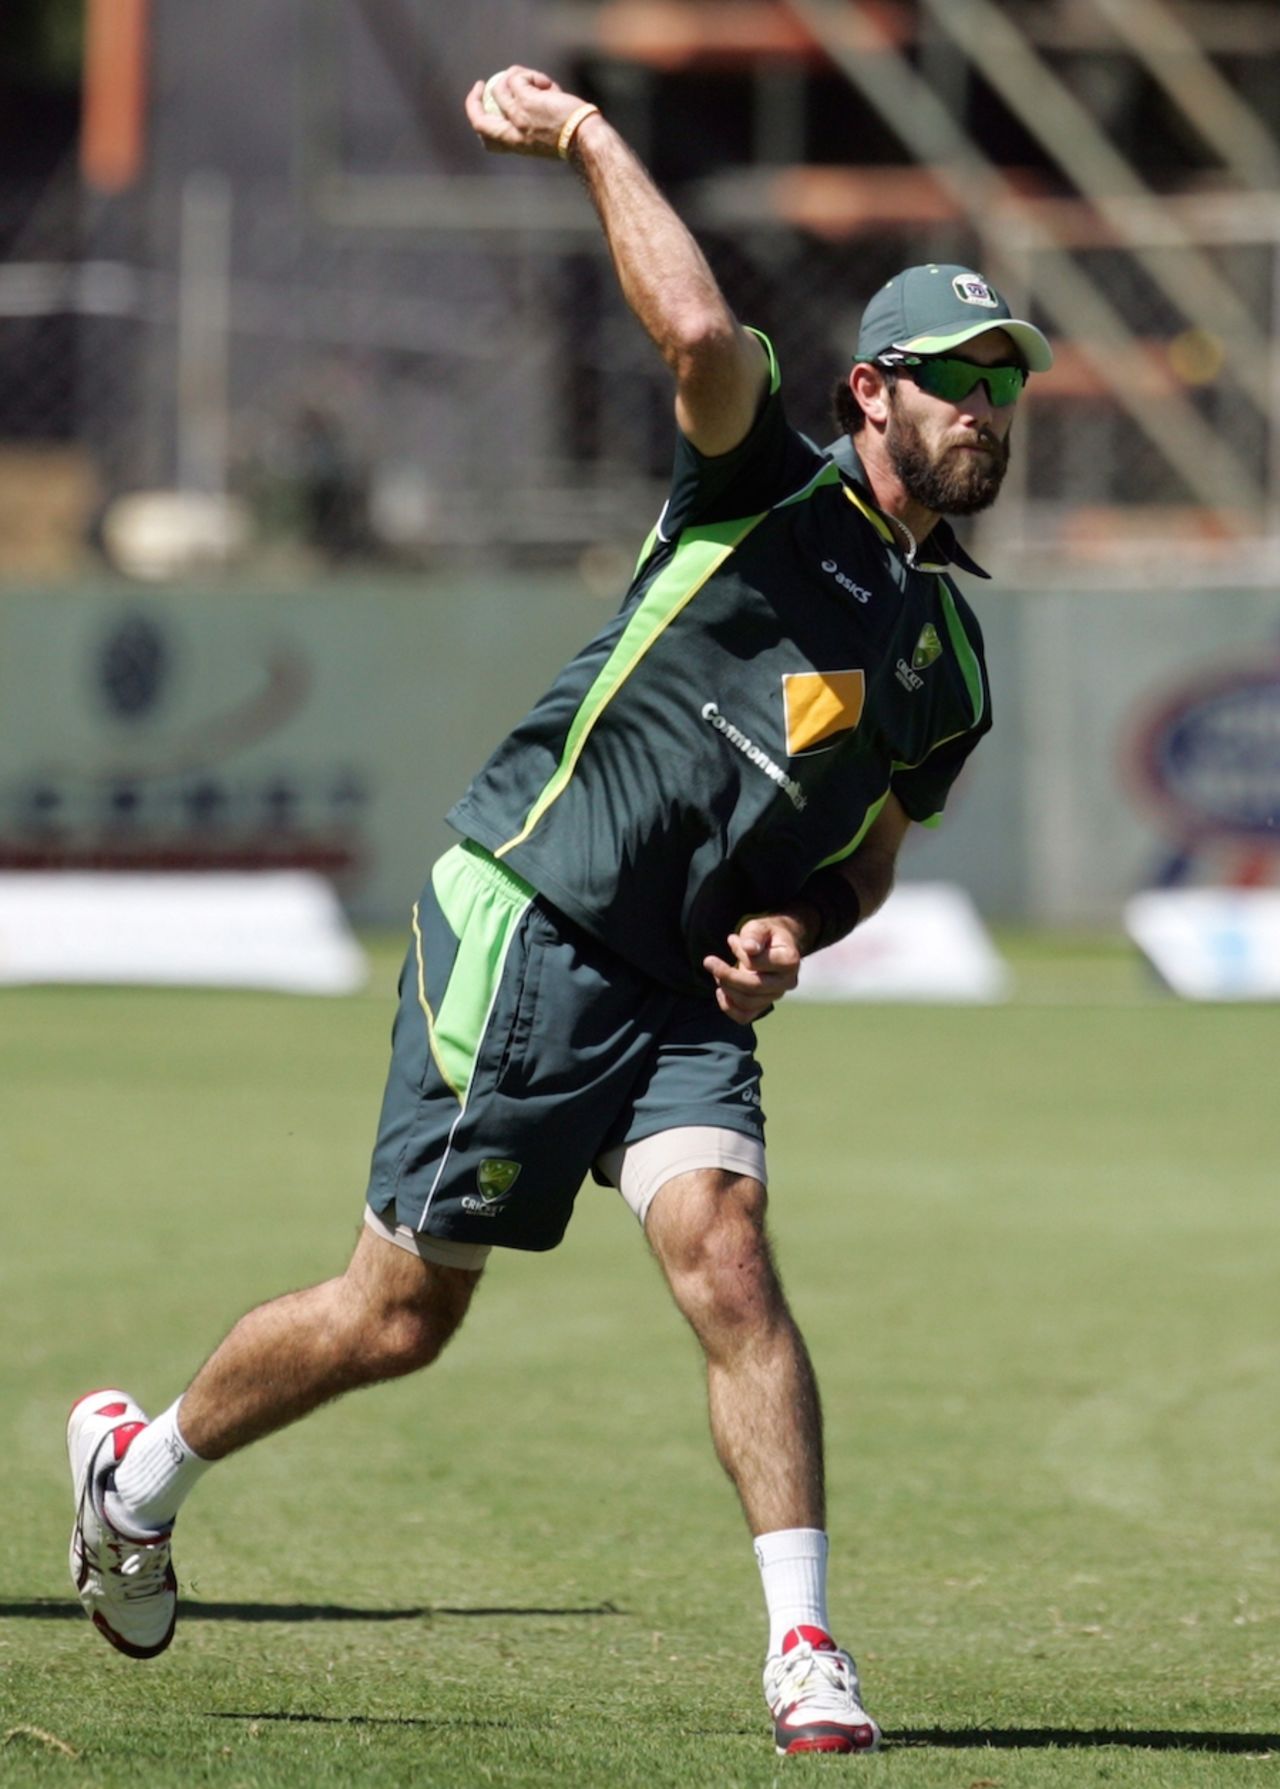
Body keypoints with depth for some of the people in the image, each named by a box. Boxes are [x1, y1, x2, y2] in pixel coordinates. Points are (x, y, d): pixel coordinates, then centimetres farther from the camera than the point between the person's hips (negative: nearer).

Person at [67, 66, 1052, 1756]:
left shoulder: (952, 653, 11)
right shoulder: (767, 487, -7)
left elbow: (871, 853, 24)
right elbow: (700, 334, -28)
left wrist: (796, 929, 3)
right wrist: (591, 142, -24)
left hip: (688, 985, 5)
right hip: (529, 934, -5)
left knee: (726, 1251, -19)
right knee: (402, 1314, 2)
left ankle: (806, 1654, -21)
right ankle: (141, 1465, 27)